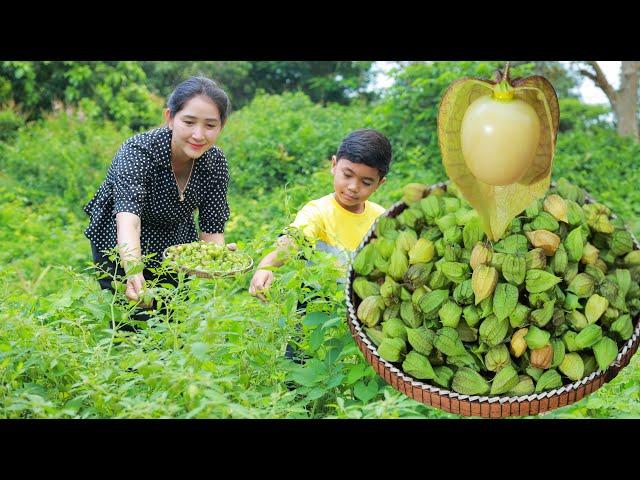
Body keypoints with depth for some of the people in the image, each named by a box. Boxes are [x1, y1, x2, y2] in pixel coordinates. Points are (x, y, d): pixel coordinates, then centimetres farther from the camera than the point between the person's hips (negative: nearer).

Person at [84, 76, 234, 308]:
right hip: (122, 253, -4)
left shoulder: (215, 162, -17)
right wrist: (133, 270, -63)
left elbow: (212, 229, -13)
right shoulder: (138, 151, -31)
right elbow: (128, 218, -45)